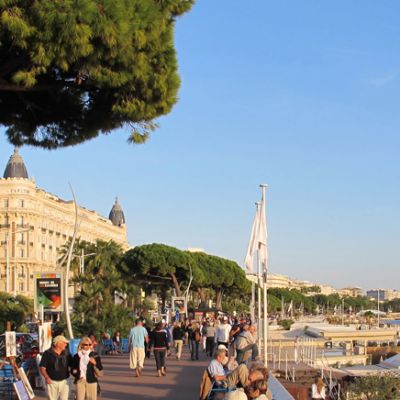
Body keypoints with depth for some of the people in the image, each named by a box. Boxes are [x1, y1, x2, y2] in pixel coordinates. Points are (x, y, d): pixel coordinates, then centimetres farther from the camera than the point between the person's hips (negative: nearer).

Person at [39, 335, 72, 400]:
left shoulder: (66, 353, 7)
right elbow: (42, 367, -6)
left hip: (64, 382, 3)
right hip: (52, 382, -3)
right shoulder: (48, 353, -5)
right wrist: (46, 377, -21)